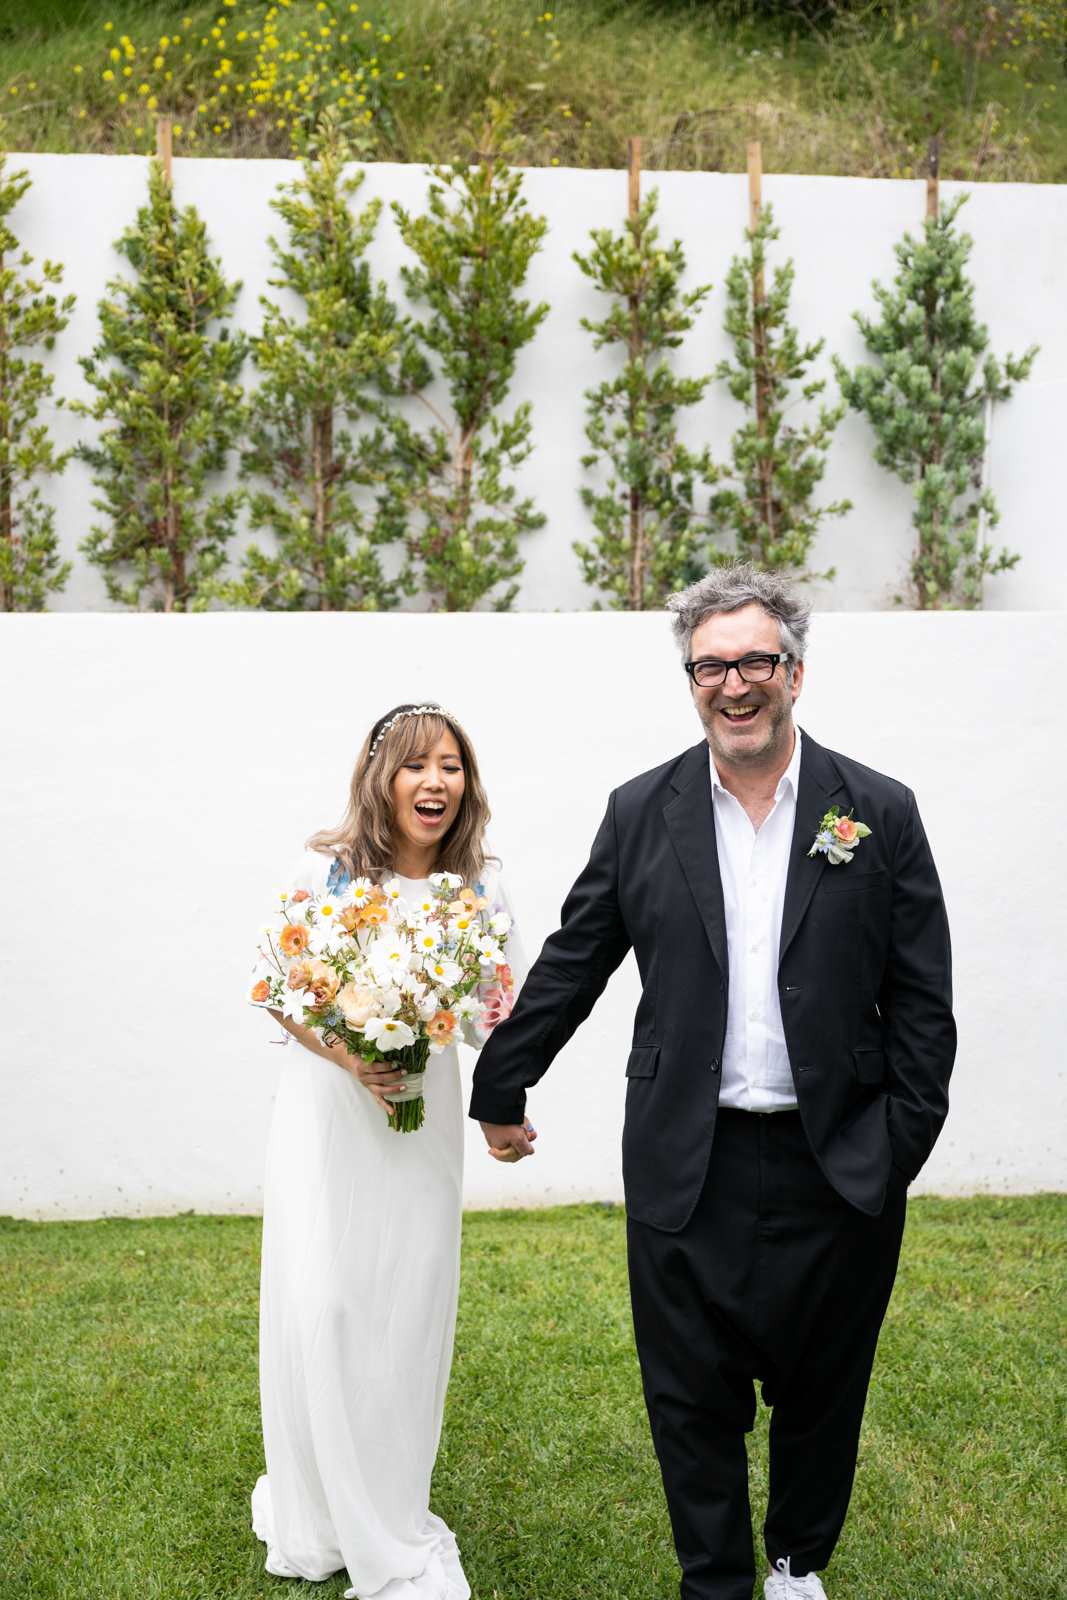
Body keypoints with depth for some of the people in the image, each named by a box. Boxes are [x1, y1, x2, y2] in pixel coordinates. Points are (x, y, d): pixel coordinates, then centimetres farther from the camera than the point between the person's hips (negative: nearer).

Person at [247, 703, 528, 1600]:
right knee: (319, 1303, -3)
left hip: (424, 1112, 2)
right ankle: (317, 1511, 21)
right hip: (326, 1100, -1)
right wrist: (347, 1056, -17)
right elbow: (273, 988, -2)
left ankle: (389, 1519, 26)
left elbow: (507, 1014, 2)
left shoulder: (482, 887, -4)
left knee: (407, 1309, 7)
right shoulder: (328, 870, -9)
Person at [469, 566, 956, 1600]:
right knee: (694, 1399, 9)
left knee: (821, 1394, 15)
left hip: (838, 1170, 0)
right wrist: (500, 1090, 14)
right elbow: (569, 967, 9)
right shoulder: (642, 814, 1)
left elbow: (922, 1001, 0)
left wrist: (901, 1145, -5)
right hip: (688, 1168, 0)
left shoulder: (880, 814, -2)